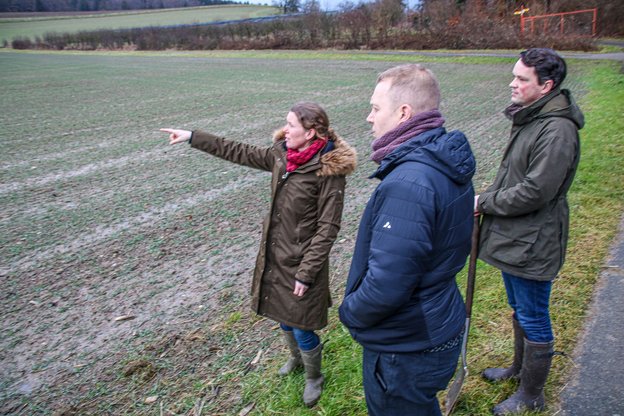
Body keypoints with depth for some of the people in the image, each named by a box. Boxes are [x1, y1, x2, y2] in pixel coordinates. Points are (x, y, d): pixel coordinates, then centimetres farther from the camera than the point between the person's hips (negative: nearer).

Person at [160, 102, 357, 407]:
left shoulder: (329, 170, -21)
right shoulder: (281, 153, -1)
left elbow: (327, 228, -19)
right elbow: (240, 152, 11)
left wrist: (306, 273, -18)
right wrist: (193, 137, 13)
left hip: (302, 261, -7)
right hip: (275, 256, 7)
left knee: (302, 328, 8)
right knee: (283, 316, 24)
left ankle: (314, 377, 37)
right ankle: (296, 358, 54)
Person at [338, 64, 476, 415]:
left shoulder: (408, 184, -33)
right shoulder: (446, 163, 1)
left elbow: (385, 286, -35)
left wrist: (350, 311, -14)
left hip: (406, 351, -9)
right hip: (440, 325, 9)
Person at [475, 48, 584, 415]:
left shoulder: (557, 130, -24)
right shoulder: (530, 117, 9)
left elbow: (534, 191, -27)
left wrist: (485, 203, -15)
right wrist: (490, 197, 2)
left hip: (532, 244, -10)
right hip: (514, 237, 10)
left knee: (534, 320, 8)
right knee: (520, 311, 26)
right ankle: (520, 368, 48)